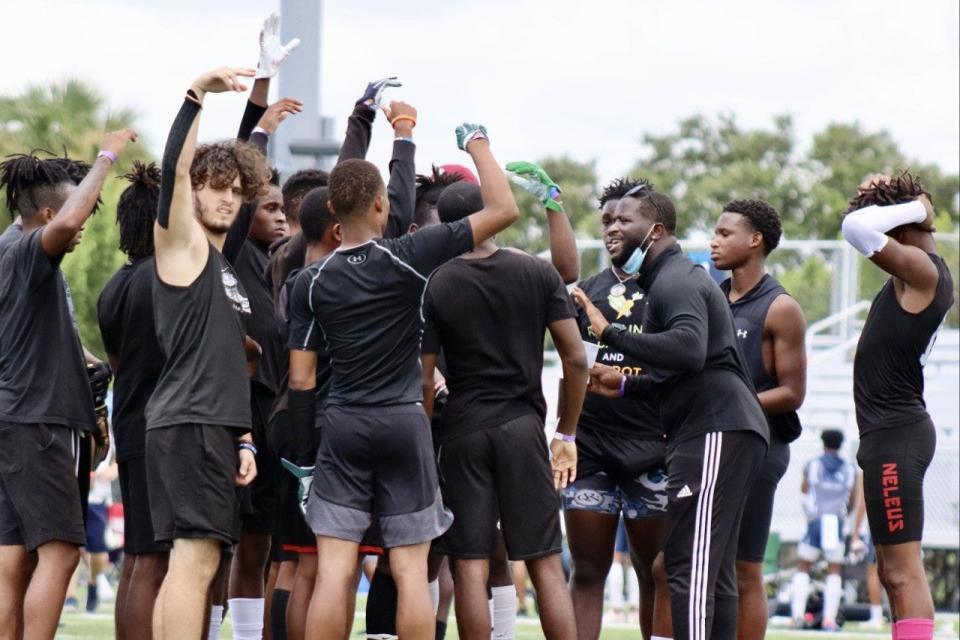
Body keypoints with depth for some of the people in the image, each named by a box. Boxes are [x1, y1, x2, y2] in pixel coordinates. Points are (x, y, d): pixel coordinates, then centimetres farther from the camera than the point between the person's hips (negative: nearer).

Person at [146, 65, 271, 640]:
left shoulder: (225, 270, 23)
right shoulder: (182, 243, 0)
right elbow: (174, 171, -18)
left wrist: (242, 439, 18)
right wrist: (197, 94, -27)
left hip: (213, 428, 9)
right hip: (188, 425, -9)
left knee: (186, 564, 6)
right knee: (196, 558, -15)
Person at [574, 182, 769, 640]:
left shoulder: (675, 281, -10)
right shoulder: (673, 277, 23)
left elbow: (690, 349, -30)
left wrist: (610, 333, -27)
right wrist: (626, 385, 23)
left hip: (716, 432, -11)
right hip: (720, 432, 11)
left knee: (690, 567, -14)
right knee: (713, 571, 12)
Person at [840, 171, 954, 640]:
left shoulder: (922, 269, -15)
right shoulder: (916, 275, 13)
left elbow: (857, 227, -28)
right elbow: (862, 229, 31)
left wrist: (914, 209, -13)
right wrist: (900, 202, 13)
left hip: (895, 438, -10)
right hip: (892, 434, 10)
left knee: (903, 571, -15)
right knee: (892, 572, 13)